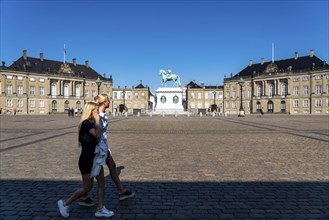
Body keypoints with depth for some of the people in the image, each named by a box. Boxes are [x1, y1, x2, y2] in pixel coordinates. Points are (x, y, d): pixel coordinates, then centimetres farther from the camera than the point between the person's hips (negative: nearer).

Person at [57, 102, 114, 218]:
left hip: (94, 158, 9)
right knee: (87, 188, 4)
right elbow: (97, 135, -34)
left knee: (102, 183, 10)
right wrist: (97, 121, -24)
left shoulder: (91, 123, 8)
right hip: (86, 160, -9)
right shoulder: (86, 123, -19)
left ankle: (100, 209, 20)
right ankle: (65, 203, 23)